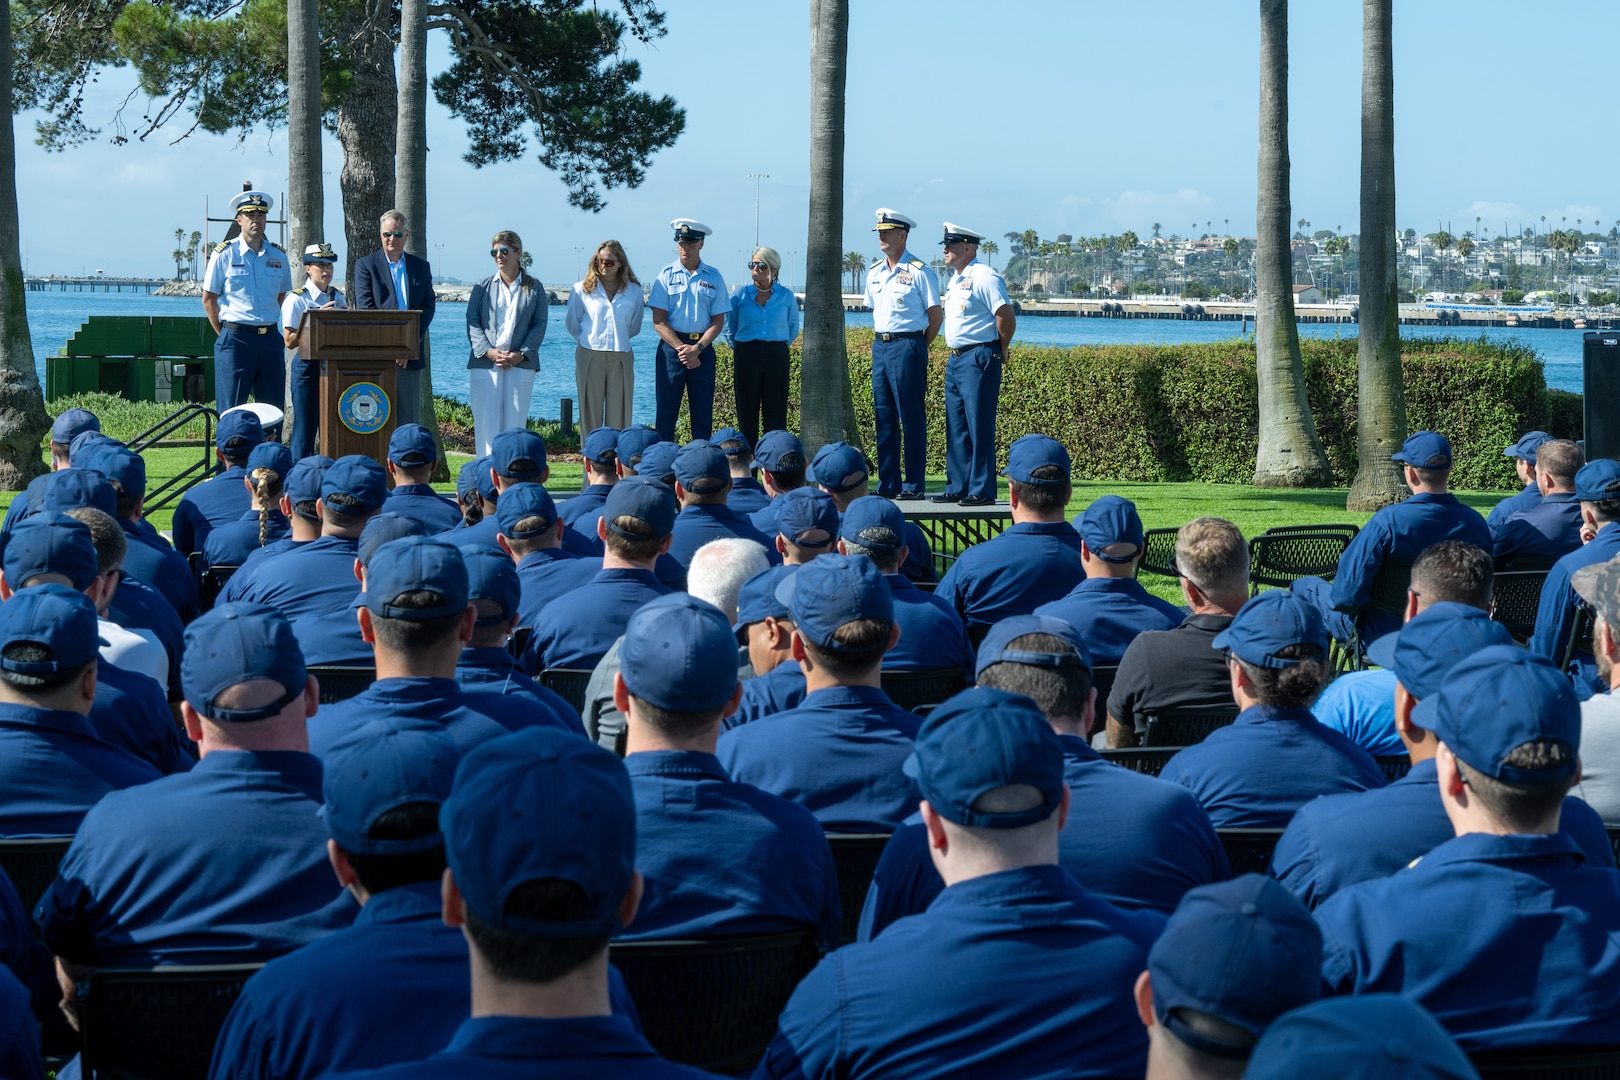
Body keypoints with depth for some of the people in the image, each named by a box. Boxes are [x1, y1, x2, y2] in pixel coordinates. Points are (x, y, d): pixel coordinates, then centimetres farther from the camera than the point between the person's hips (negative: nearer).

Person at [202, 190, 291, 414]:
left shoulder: (279, 256, 10)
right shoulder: (224, 254, -1)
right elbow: (209, 299, 4)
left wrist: (269, 327, 12)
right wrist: (226, 334, 2)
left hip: (270, 339, 4)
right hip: (235, 338, -4)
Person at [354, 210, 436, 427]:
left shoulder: (421, 267, 14)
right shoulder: (366, 265, 4)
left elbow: (429, 306, 7)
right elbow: (365, 307, -5)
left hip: (411, 353, 3)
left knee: (410, 417, 3)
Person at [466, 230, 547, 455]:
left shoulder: (534, 288, 11)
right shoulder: (483, 287, 12)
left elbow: (540, 324, 5)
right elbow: (472, 323, 5)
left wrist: (522, 354, -10)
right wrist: (488, 351, -11)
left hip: (521, 364, 0)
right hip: (485, 363, 0)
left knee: (515, 423, -1)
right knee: (486, 422, -4)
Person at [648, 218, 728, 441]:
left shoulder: (713, 278, 4)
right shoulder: (666, 276, 1)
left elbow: (718, 321, 2)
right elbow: (658, 321, -3)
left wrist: (697, 348, -12)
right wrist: (681, 348, -14)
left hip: (703, 348, 1)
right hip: (671, 345, -1)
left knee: (702, 411, 3)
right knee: (666, 409, -1)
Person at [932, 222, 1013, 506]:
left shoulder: (984, 277, -12)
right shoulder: (955, 279, 17)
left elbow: (1006, 318, -16)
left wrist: (998, 352, -5)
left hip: (979, 359, -10)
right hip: (955, 359, 10)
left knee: (979, 426, -7)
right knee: (955, 428, 11)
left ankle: (982, 491, -5)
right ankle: (957, 488, 16)